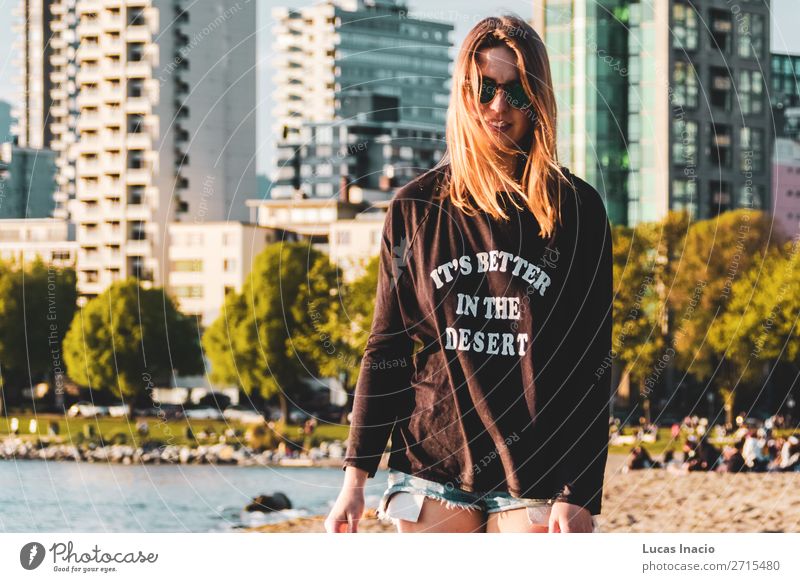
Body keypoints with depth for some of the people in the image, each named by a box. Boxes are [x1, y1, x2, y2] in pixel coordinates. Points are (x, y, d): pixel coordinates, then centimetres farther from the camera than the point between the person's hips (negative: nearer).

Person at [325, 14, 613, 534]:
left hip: (535, 476, -2)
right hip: (432, 467, 2)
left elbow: (591, 363, 0)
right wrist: (355, 477, 4)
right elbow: (387, 349, 10)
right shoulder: (415, 208, 6)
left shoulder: (577, 209, 2)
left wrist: (579, 493, -7)